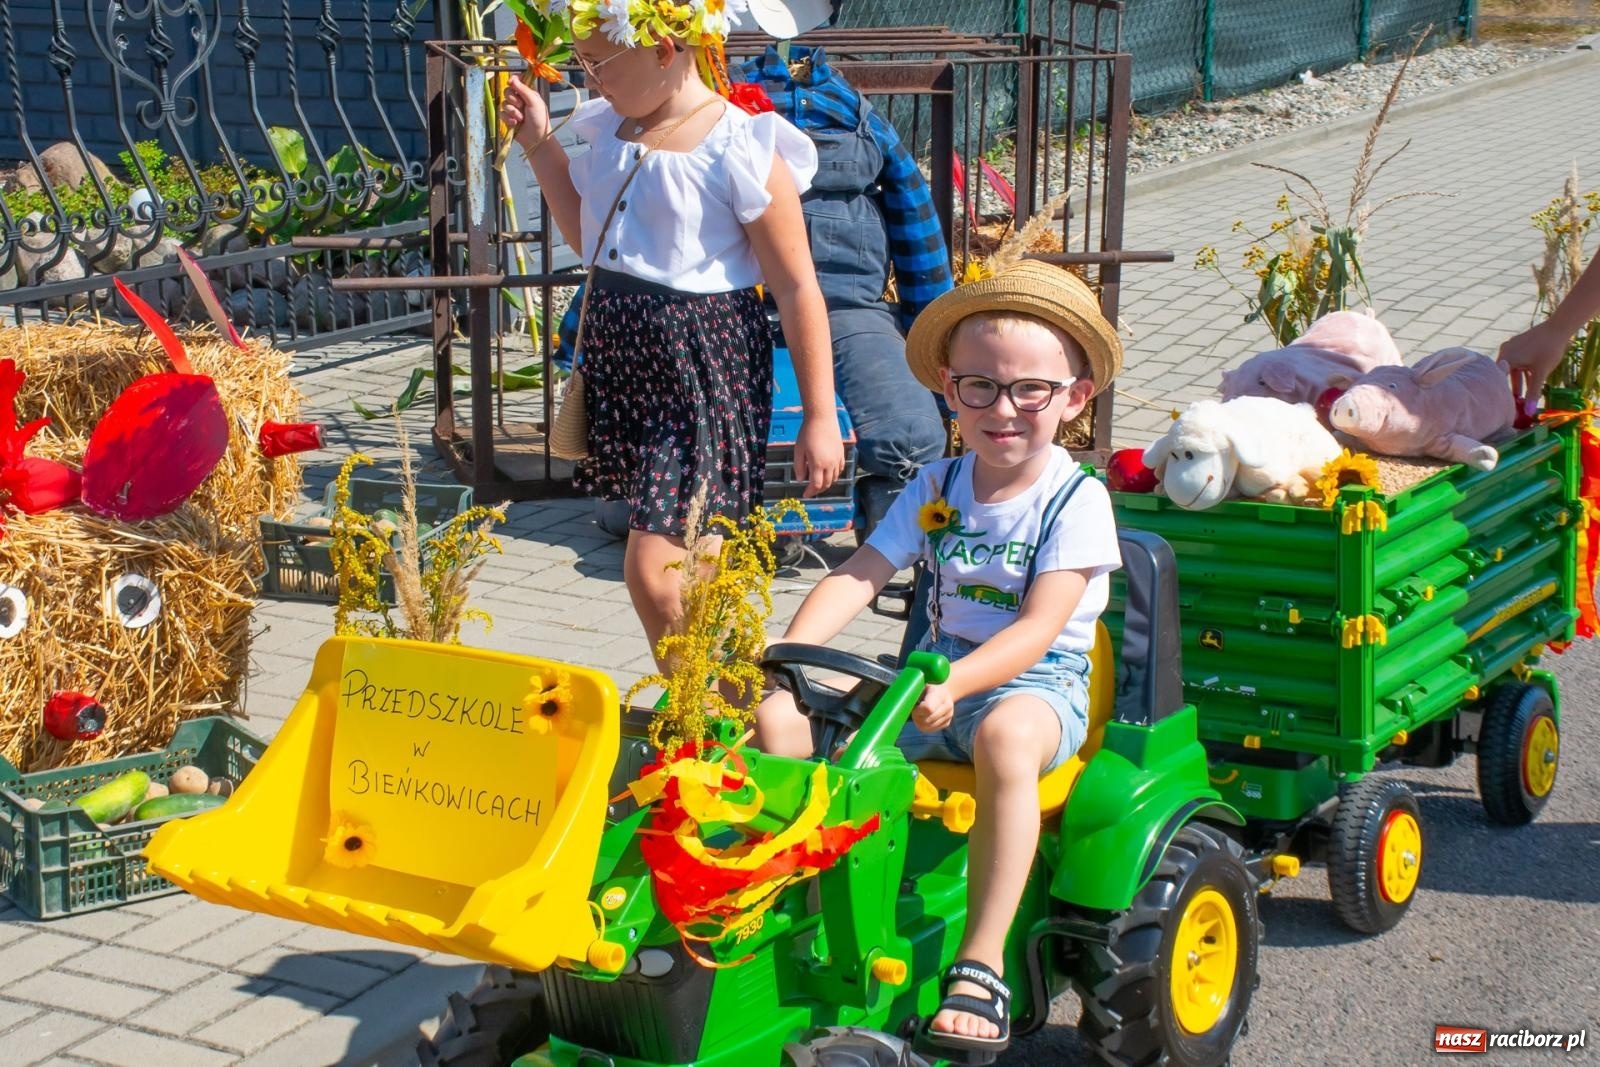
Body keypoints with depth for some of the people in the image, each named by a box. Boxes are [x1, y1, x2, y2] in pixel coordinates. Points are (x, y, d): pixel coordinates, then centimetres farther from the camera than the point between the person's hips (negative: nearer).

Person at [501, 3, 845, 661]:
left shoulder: (738, 149, -15)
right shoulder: (613, 131, 8)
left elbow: (797, 289, -12)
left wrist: (819, 418, -10)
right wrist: (538, 142, 15)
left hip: (705, 366, -7)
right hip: (624, 359, 7)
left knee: (652, 570, -13)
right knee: (692, 569, 15)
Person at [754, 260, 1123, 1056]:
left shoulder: (1076, 500, -8)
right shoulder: (936, 488, 7)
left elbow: (1037, 628, -19)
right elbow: (858, 575, -1)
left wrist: (952, 681, -36)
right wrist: (791, 653, -18)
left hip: (1038, 682, -5)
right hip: (936, 675, 5)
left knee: (1004, 736, -41)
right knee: (781, 717, -14)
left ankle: (982, 964, -34)